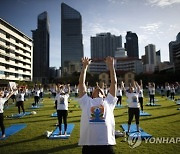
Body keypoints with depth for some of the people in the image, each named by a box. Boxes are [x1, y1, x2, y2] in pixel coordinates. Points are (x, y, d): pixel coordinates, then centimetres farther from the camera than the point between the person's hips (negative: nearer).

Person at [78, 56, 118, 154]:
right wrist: (85, 66, 15)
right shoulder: (87, 101, 14)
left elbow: (114, 82, 13)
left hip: (106, 144, 0)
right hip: (88, 144, 0)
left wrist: (111, 66, 15)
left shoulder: (108, 101, 14)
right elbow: (81, 83, 13)